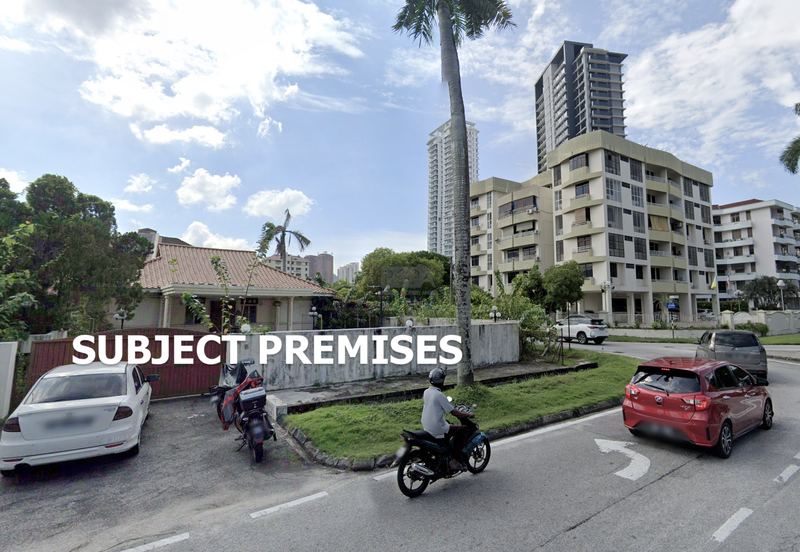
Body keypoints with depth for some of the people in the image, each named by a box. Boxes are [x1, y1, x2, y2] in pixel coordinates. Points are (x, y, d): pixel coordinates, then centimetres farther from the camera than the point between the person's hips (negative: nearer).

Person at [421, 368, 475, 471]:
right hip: (438, 431, -8)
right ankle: (454, 461, 1)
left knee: (449, 425, 33)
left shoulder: (426, 392, 5)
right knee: (465, 430, 3)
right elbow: (454, 412, -15)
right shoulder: (439, 395, -18)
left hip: (426, 429, 8)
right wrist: (468, 414, 0)